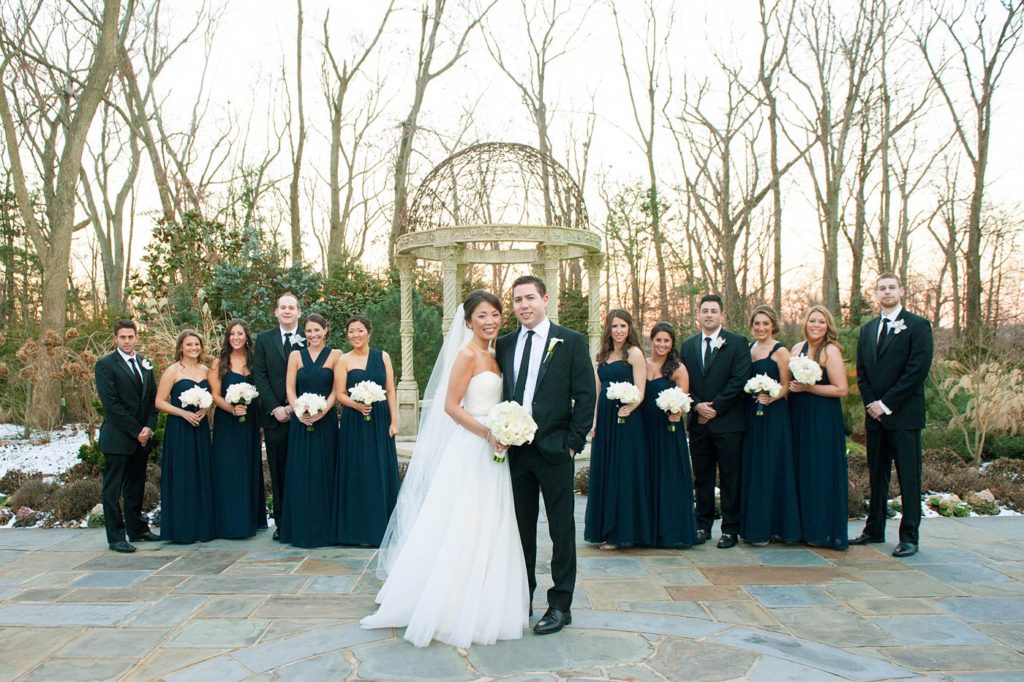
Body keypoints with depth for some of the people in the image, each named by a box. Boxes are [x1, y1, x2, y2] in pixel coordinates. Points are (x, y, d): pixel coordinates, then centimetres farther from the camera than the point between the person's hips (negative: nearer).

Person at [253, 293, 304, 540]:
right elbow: (259, 376, 3)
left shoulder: (308, 340, 4)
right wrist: (275, 408, -7)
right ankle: (281, 522, 13)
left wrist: (296, 406, -10)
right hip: (275, 415, 1)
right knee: (278, 471, 5)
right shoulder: (264, 339, 9)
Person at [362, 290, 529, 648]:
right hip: (471, 451, -8)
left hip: (491, 451, 9)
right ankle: (456, 610, 12)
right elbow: (451, 405, -17)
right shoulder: (467, 354, -12)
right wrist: (488, 434, -22)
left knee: (487, 532, 14)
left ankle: (482, 607, 27)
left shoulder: (493, 356, 13)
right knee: (464, 530, -2)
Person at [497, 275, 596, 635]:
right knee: (521, 528, 13)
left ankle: (560, 605, 17)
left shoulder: (571, 341, -2)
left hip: (554, 449, -4)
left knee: (562, 529, 6)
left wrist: (573, 442, -9)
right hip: (515, 449, 4)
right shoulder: (504, 344, 9)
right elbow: (498, 393, 12)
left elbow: (586, 395, -4)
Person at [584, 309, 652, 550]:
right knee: (604, 474, 11)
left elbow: (640, 392, -11)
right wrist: (594, 420, 7)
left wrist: (629, 408, -26)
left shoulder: (634, 353, -6)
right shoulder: (604, 355, 13)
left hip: (626, 420, -7)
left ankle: (622, 532, 10)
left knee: (623, 474, 0)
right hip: (604, 420, 7)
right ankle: (606, 529, 23)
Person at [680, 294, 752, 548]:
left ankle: (730, 529, 10)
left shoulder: (737, 343, 0)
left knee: (730, 478, 2)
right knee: (702, 478, 9)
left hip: (728, 422, -3)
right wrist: (697, 405, -7)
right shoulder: (687, 346, 13)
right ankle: (703, 525, 18)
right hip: (698, 422, 4)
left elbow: (739, 380, -8)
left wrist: (714, 407, -11)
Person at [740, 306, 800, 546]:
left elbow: (786, 386, -8)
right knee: (752, 469, 8)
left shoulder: (780, 351, -6)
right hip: (751, 414, 6)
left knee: (771, 468, -3)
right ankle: (754, 525, 16)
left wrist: (771, 397, -24)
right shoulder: (748, 348, 12)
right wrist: (747, 395, 1)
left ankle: (772, 527, 4)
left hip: (773, 415, -6)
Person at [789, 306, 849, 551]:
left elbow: (842, 389, -14)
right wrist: (791, 386, -1)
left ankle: (824, 532, 8)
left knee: (821, 472, -1)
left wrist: (808, 388, -15)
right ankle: (805, 527, 19)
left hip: (823, 419, -6)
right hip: (799, 418, 7)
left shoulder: (831, 350, -9)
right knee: (802, 471, 10)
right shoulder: (797, 348, 10)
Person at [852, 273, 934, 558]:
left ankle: (909, 537, 5)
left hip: (904, 414, -6)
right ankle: (874, 529, 20)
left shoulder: (917, 325, -3)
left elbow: (918, 370, -12)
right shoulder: (868, 329, 15)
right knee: (876, 474, 12)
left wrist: (886, 404, -13)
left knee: (908, 476, -1)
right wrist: (871, 403, 0)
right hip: (875, 413, 6)